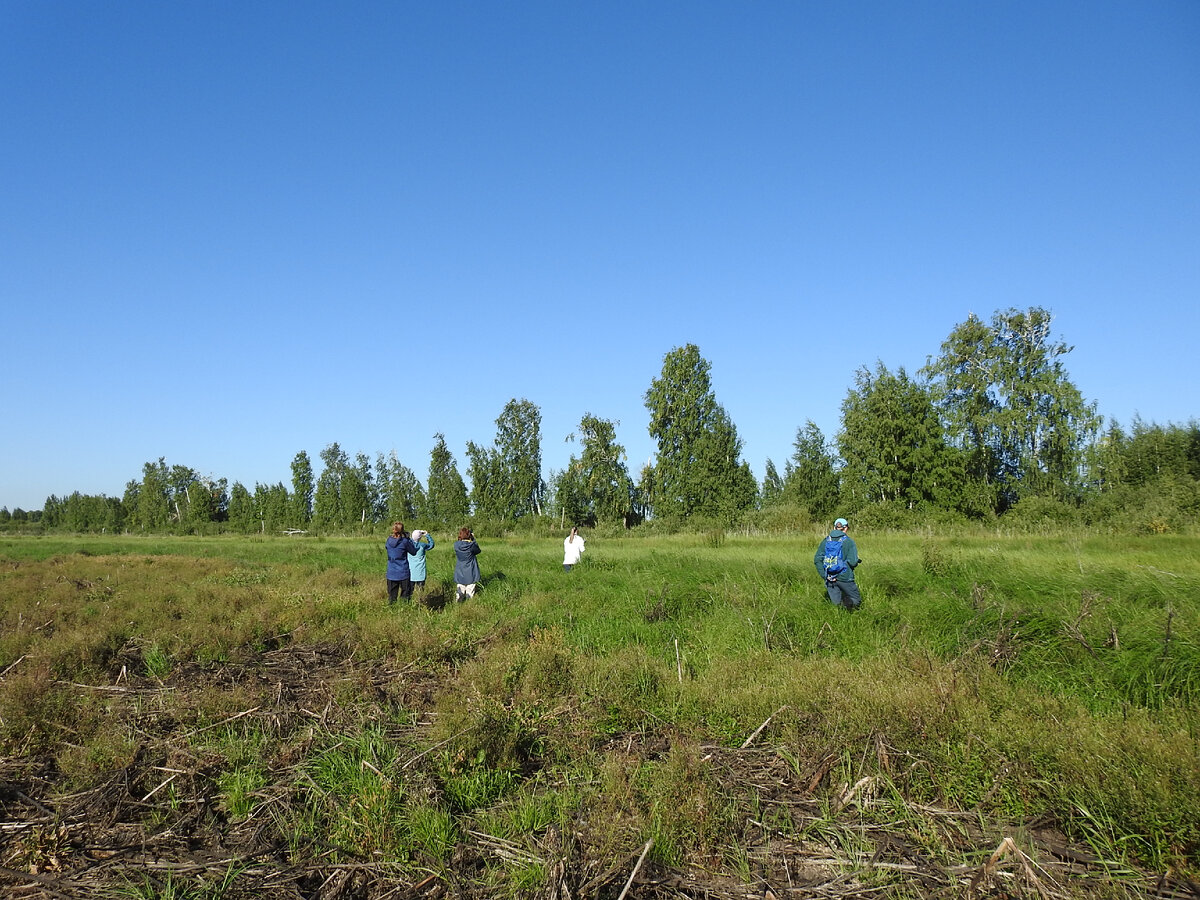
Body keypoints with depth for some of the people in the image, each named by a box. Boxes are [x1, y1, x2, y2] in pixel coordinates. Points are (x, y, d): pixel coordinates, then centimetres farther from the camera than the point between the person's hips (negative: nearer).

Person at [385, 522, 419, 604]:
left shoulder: (389, 540, -4)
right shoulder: (405, 541, -14)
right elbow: (414, 551, -2)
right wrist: (409, 539, 5)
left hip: (391, 573, 4)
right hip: (403, 573, -3)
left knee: (391, 595, 13)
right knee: (405, 595, 7)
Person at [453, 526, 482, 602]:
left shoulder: (456, 545, -10)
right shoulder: (472, 545, -17)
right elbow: (478, 550, 3)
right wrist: (473, 538, 5)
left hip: (460, 574, 3)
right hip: (471, 574, -3)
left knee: (460, 592, 13)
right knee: (470, 593, 7)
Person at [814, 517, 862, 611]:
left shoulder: (826, 541, 6)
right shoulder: (849, 541, -4)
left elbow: (817, 559, -1)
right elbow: (853, 562, -13)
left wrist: (824, 575, 1)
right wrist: (857, 561, 9)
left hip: (829, 578, 4)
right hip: (845, 577, -3)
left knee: (836, 603, 16)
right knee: (856, 599, 11)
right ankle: (848, 602, -19)